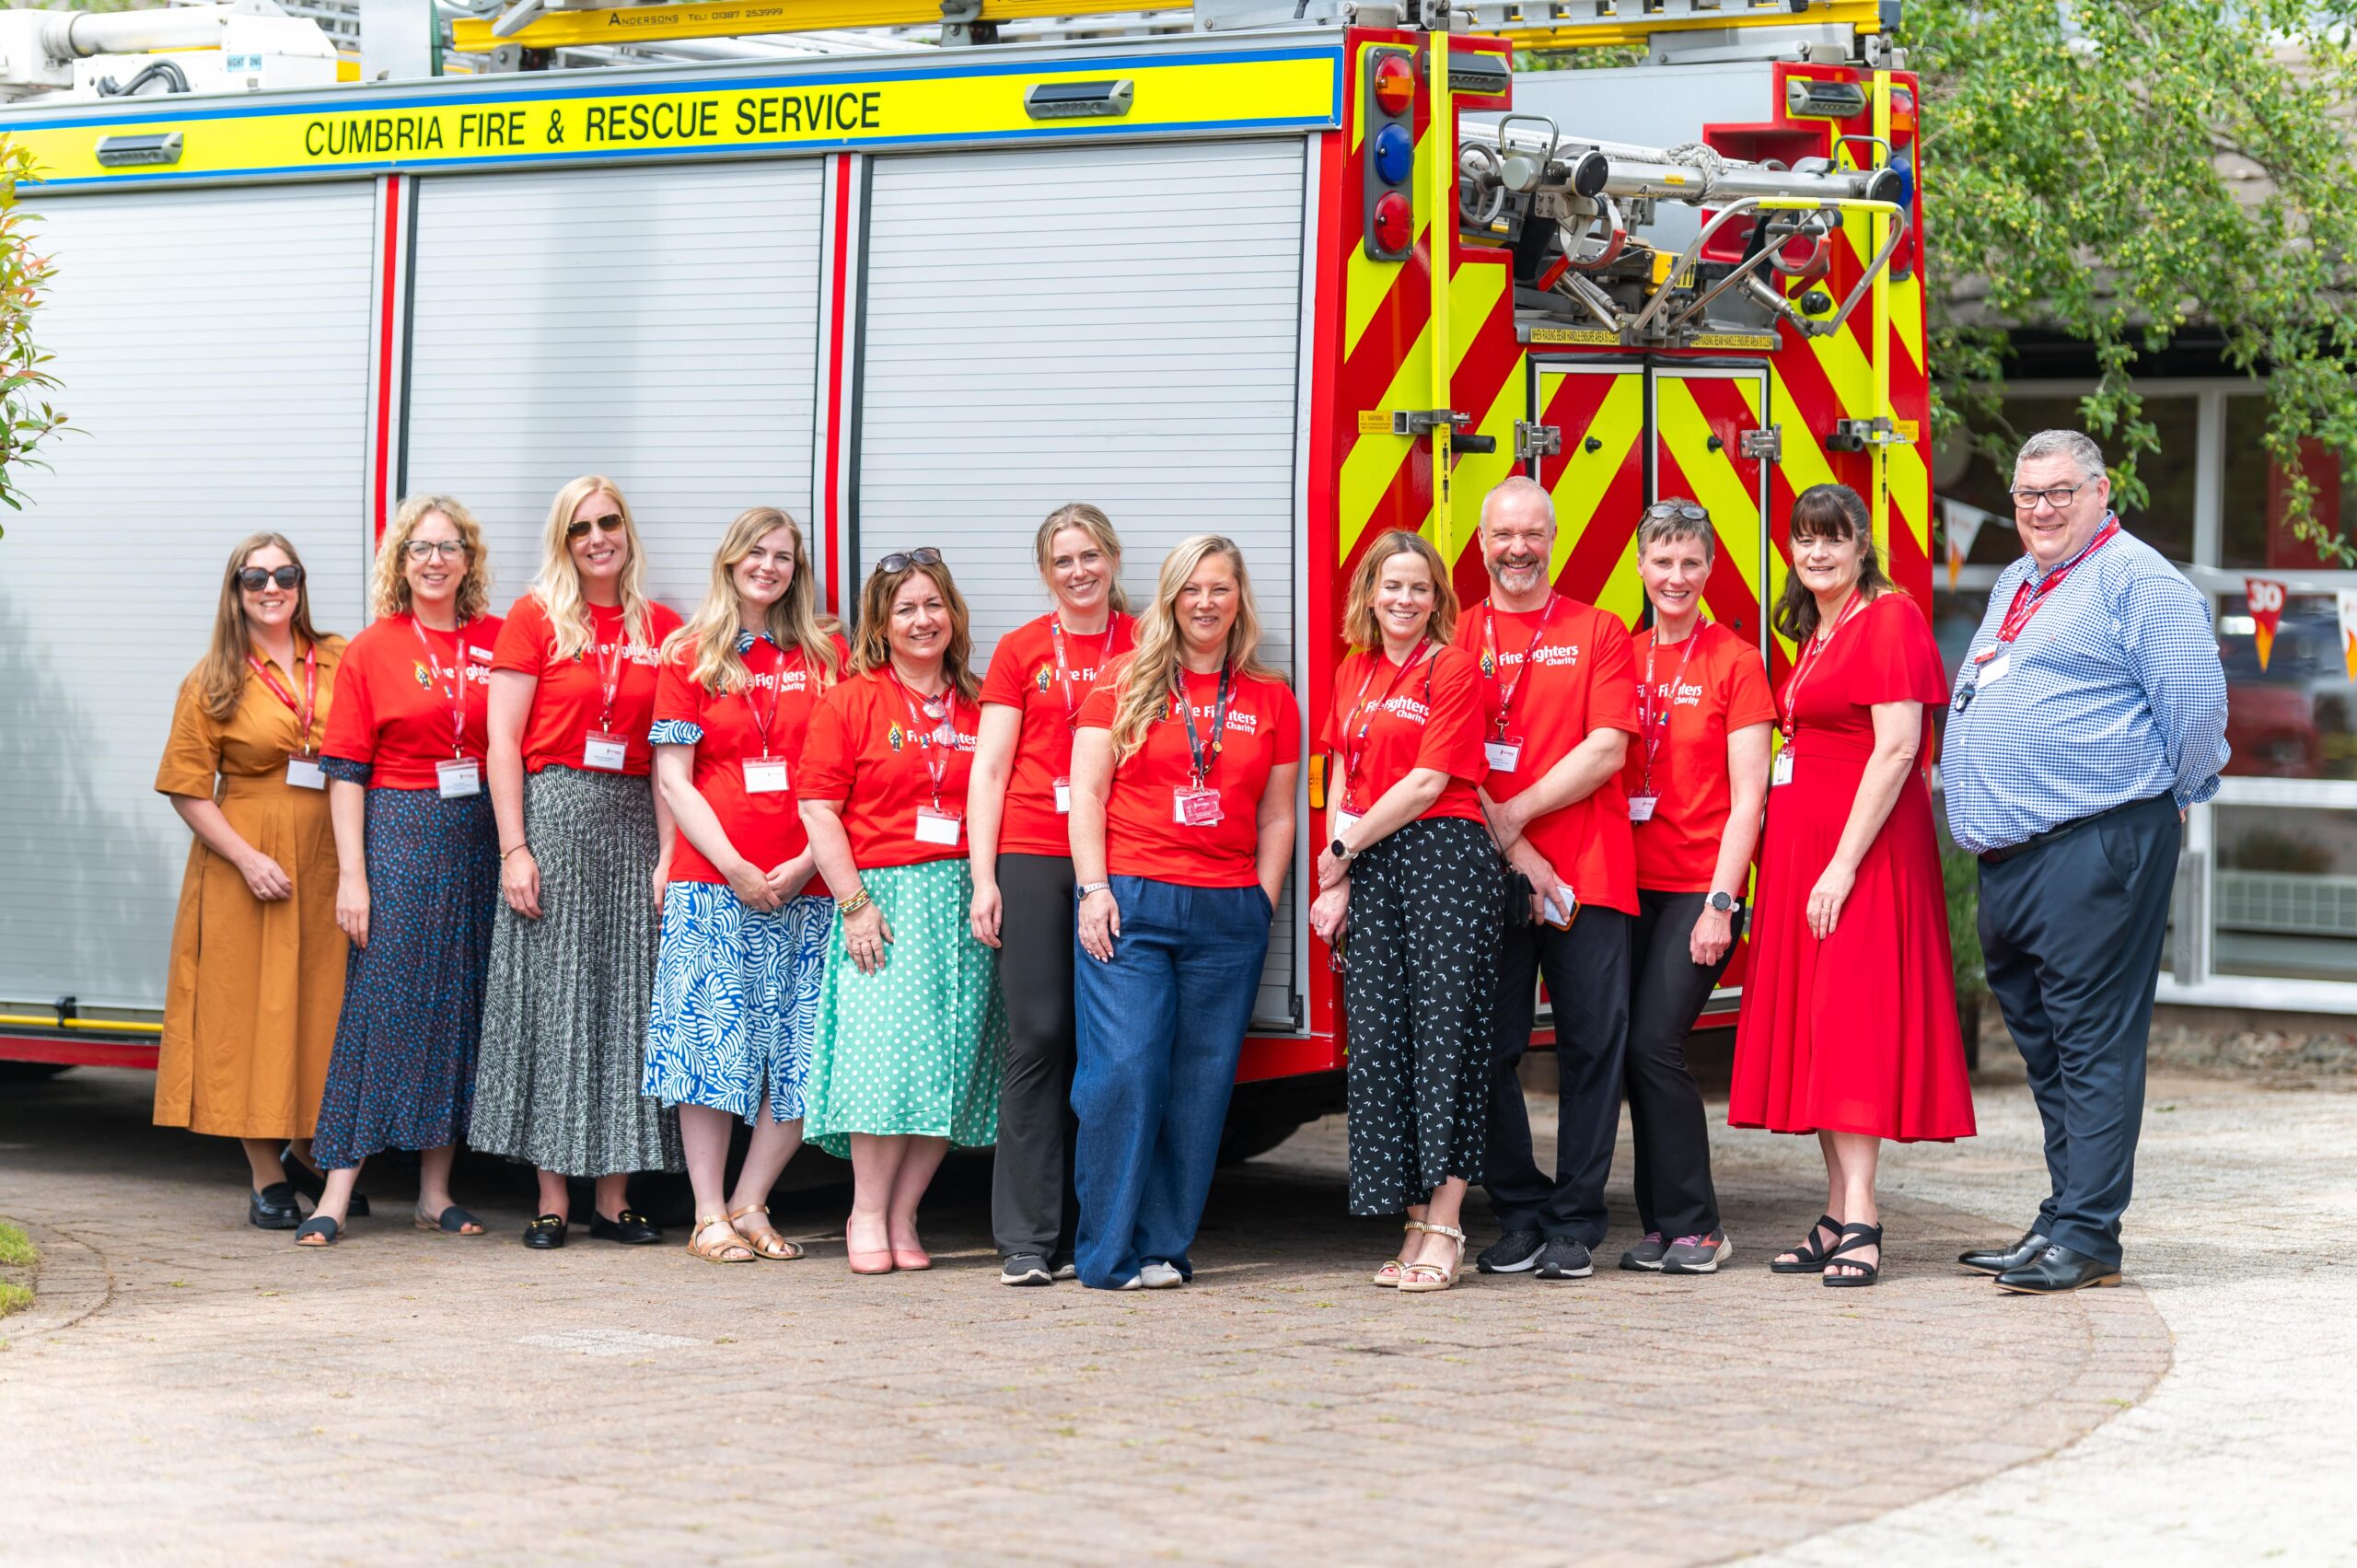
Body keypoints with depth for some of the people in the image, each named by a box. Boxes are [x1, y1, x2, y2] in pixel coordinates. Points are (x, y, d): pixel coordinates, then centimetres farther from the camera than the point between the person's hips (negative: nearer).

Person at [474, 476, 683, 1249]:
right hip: (553, 813, -3)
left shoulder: (662, 628, 9)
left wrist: (670, 851, 0)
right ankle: (552, 1199, 3)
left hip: (635, 819, 3)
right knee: (551, 998, -1)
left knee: (627, 1000, 3)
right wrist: (514, 847, -10)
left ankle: (613, 1197, 8)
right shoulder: (534, 619, 2)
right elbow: (503, 740, -2)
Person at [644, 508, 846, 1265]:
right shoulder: (691, 655, 6)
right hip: (713, 884, -2)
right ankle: (710, 1216, 2)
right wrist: (734, 867, -9)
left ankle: (749, 1204, 10)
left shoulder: (827, 657, 10)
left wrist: (806, 862, -7)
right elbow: (673, 777, 1)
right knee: (712, 1041, -3)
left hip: (805, 885, 2)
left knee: (801, 1054, -2)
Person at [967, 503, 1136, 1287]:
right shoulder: (1022, 650, 10)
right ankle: (1027, 1240, -4)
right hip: (1033, 858, -1)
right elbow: (989, 770, 7)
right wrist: (983, 879, -2)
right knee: (1038, 1036, -5)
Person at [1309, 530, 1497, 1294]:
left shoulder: (1454, 669, -2)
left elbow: (1429, 783, -9)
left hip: (1444, 854, -6)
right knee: (1379, 1038, 3)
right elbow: (1342, 786, 14)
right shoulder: (1354, 673, 17)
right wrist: (1335, 882, 3)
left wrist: (1348, 845, -3)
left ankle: (1445, 1226, -7)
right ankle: (1416, 1226, 9)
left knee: (1445, 1028, -8)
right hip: (1371, 872, 6)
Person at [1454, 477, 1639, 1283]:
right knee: (1491, 1049, 0)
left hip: (1590, 874, -1)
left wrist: (1513, 814, -9)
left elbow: (1607, 748, -3)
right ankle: (1517, 1216, 11)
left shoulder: (1599, 633, 9)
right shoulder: (1458, 640, 11)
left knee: (1592, 1044, -1)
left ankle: (1575, 1223, 5)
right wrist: (1510, 850, -9)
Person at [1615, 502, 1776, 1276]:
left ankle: (1695, 1225, 0)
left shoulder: (1734, 662, -3)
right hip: (1632, 883, 5)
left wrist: (1721, 901, -13)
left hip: (1699, 886, -5)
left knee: (1656, 1044, -11)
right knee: (1637, 1050, 1)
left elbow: (1748, 797, -6)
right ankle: (1664, 1222, 10)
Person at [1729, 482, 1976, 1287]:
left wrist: (1845, 862, -21)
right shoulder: (1815, 634, 19)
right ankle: (1839, 1218, 10)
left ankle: (1860, 1223, -14)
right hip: (1801, 842, 9)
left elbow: (1897, 748, -17)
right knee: (1811, 1026, 7)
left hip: (1866, 842, -9)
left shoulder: (1889, 617, -9)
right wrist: (1807, 859, 11)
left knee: (1851, 1022, -13)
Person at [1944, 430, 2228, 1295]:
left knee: (2092, 1044, -8)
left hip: (2093, 856, -9)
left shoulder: (2138, 580, -6)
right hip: (2009, 859, 9)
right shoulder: (2014, 585, 22)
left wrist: (2171, 797, -1)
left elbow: (2196, 703, -12)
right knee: (2041, 1045, 12)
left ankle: (2086, 1236, -7)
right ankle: (2060, 1222, 19)